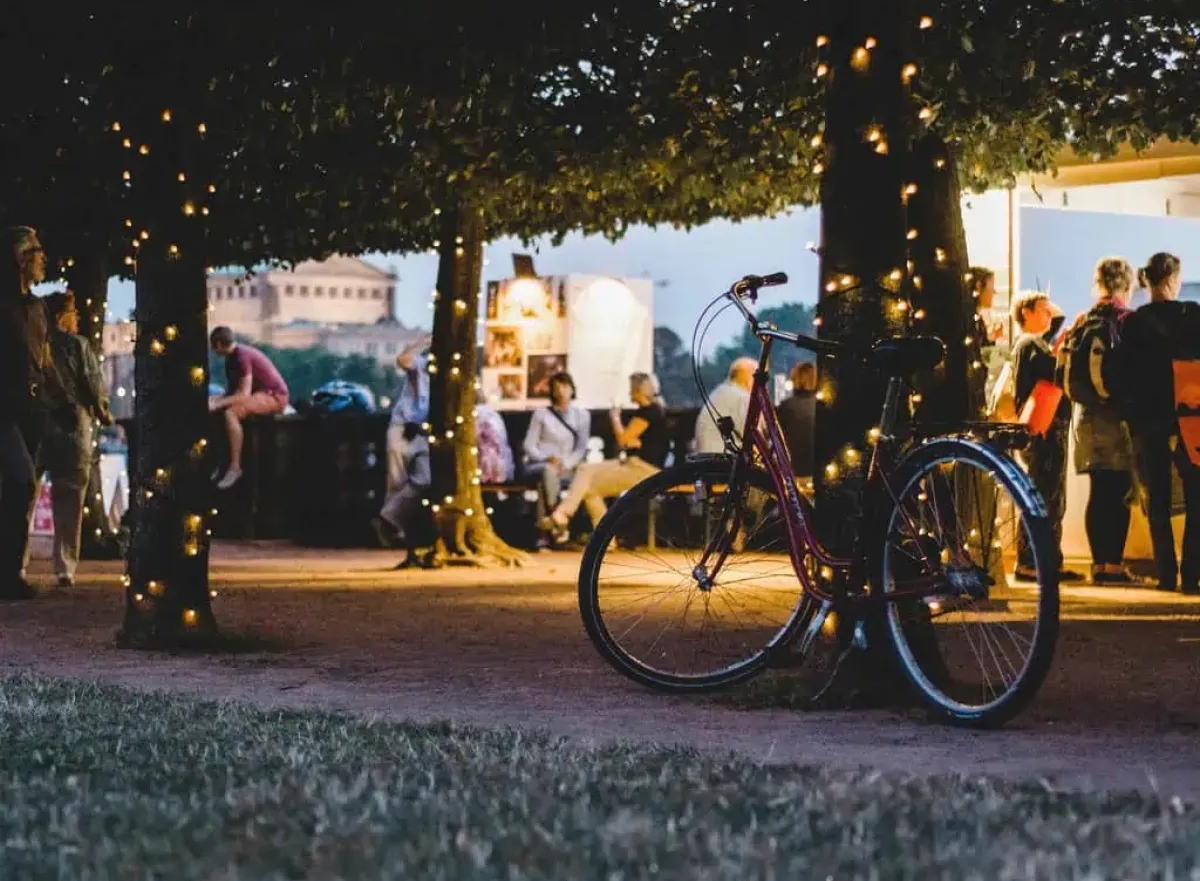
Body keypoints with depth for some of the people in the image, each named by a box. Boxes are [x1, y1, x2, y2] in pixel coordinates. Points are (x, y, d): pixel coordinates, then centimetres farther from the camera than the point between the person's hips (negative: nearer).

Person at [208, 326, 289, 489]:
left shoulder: (242, 356, -21)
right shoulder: (231, 358, 9)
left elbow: (244, 394, -26)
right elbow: (232, 391, 11)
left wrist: (217, 404, -25)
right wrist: (213, 400, -5)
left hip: (274, 396, -10)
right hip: (260, 394, 10)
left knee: (230, 413, -30)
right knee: (216, 410, 0)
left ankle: (235, 468, -25)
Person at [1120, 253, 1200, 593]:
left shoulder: (1132, 322, 0)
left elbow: (1124, 373, 0)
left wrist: (1132, 416, 7)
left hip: (1147, 420, 2)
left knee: (1158, 500, 7)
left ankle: (1167, 573, 5)